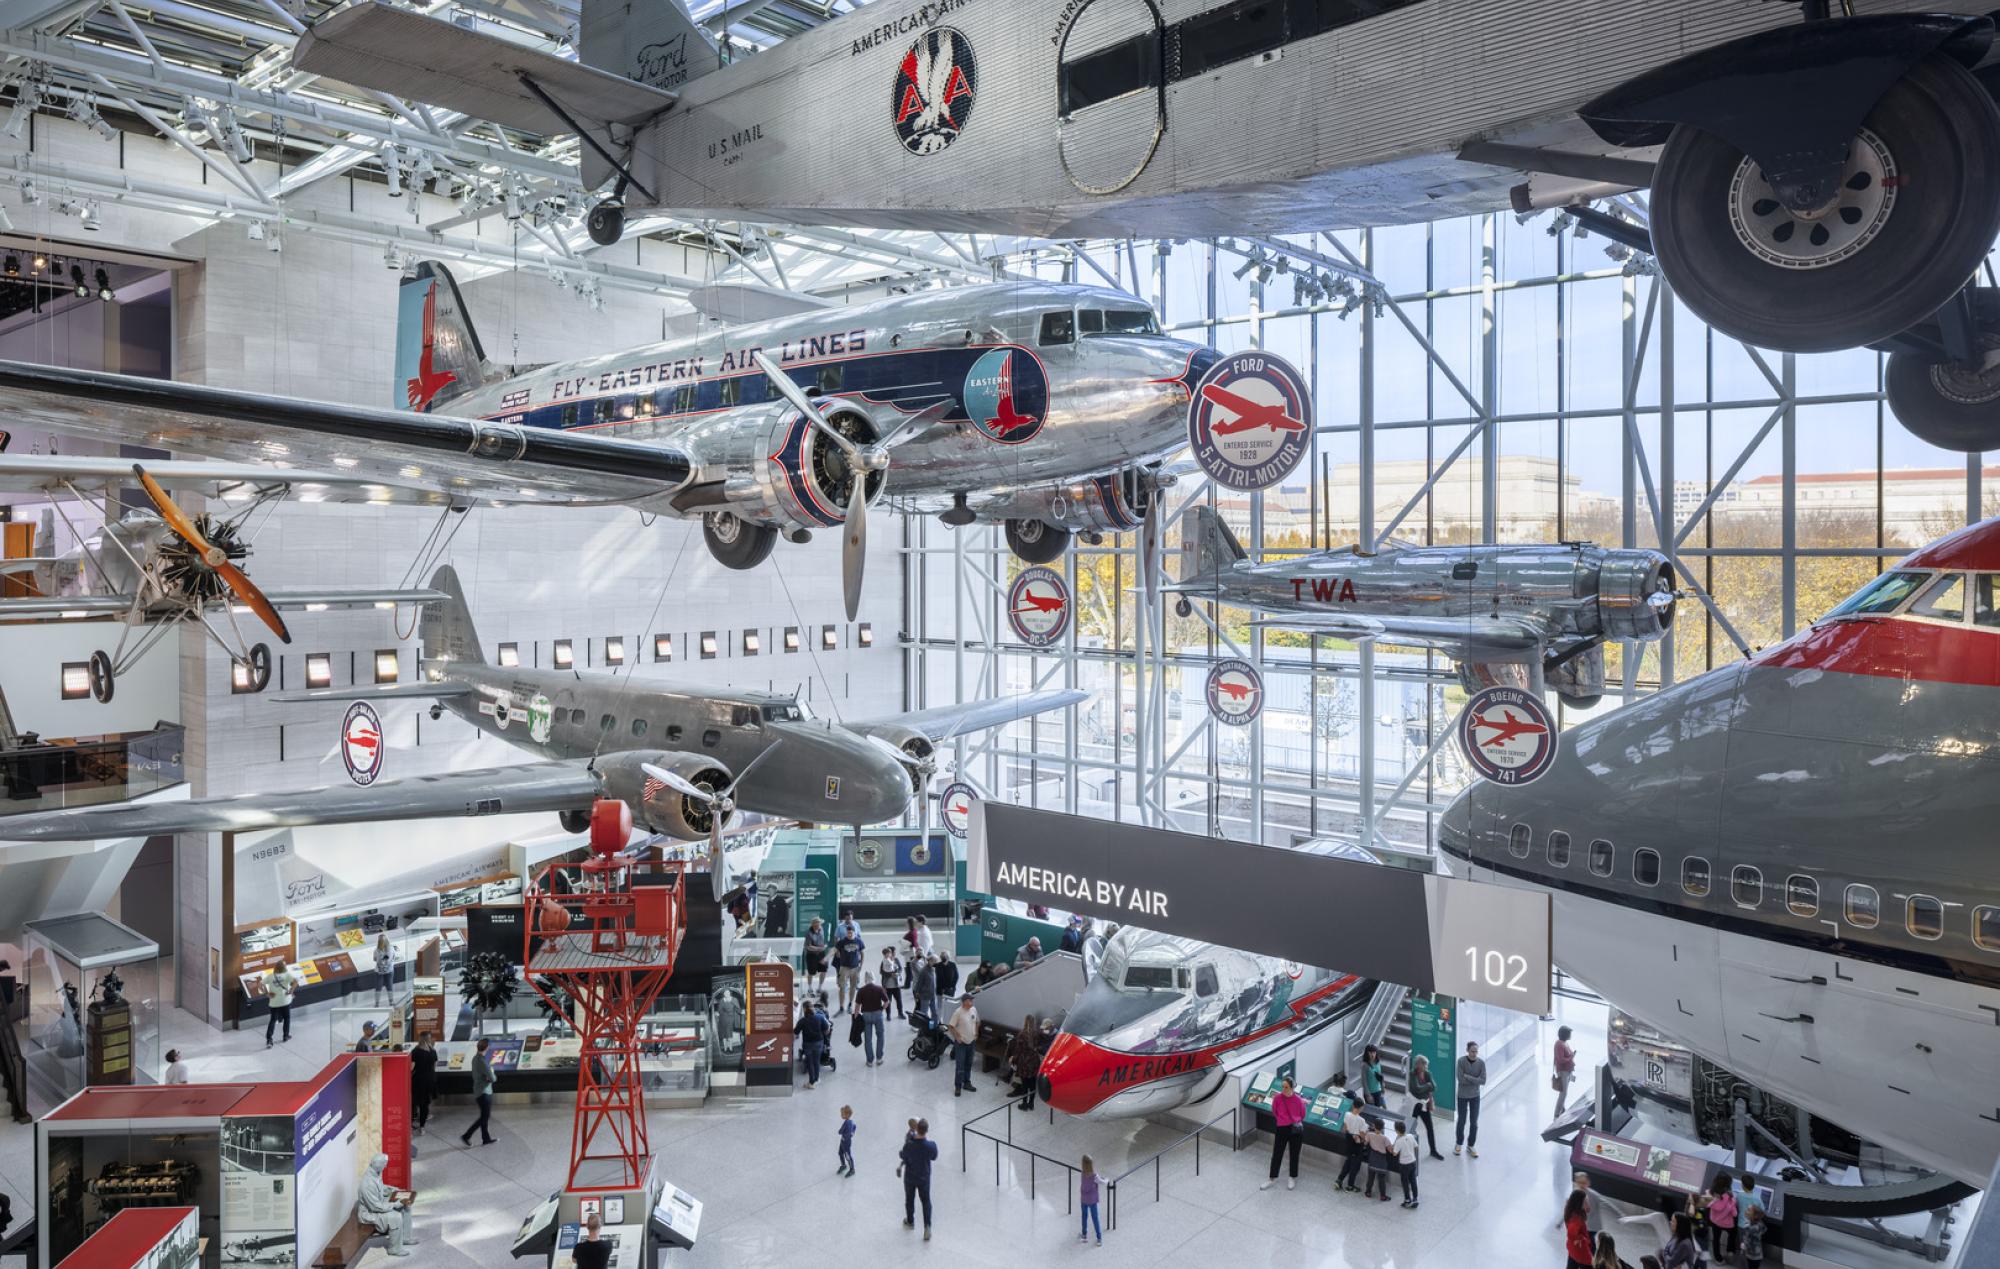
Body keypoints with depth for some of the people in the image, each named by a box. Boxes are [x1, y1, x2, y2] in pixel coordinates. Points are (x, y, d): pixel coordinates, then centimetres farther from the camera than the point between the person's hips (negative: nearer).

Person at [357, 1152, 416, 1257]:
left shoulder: (375, 1174, -8)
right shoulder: (368, 1184, -36)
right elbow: (376, 1207, -31)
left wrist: (397, 1191, 1)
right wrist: (397, 1204, -27)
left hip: (378, 1203, 10)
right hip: (369, 1213, -10)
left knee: (405, 1207, 7)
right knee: (395, 1217, -26)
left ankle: (404, 1237, 20)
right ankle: (395, 1249, -8)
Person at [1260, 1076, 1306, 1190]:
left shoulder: (1298, 1100, -13)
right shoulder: (1277, 1098, -11)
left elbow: (1302, 1115, 3)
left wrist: (1295, 1122, 0)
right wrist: (1283, 1121, 6)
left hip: (1296, 1130, -1)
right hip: (1281, 1129, 1)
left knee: (1294, 1155, 14)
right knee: (1276, 1155, 9)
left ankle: (1292, 1178, 34)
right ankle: (1273, 1179, 24)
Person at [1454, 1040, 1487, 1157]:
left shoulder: (1481, 1063, -12)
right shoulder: (1461, 1061, -18)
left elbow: (1483, 1081, -16)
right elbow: (1461, 1079, -22)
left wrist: (1468, 1077, -21)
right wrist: (1475, 1080, -18)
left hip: (1475, 1096, 2)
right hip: (1462, 1096, -2)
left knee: (1474, 1122, 9)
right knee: (1462, 1121, 11)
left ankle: (1471, 1146, 28)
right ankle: (1459, 1144, 31)